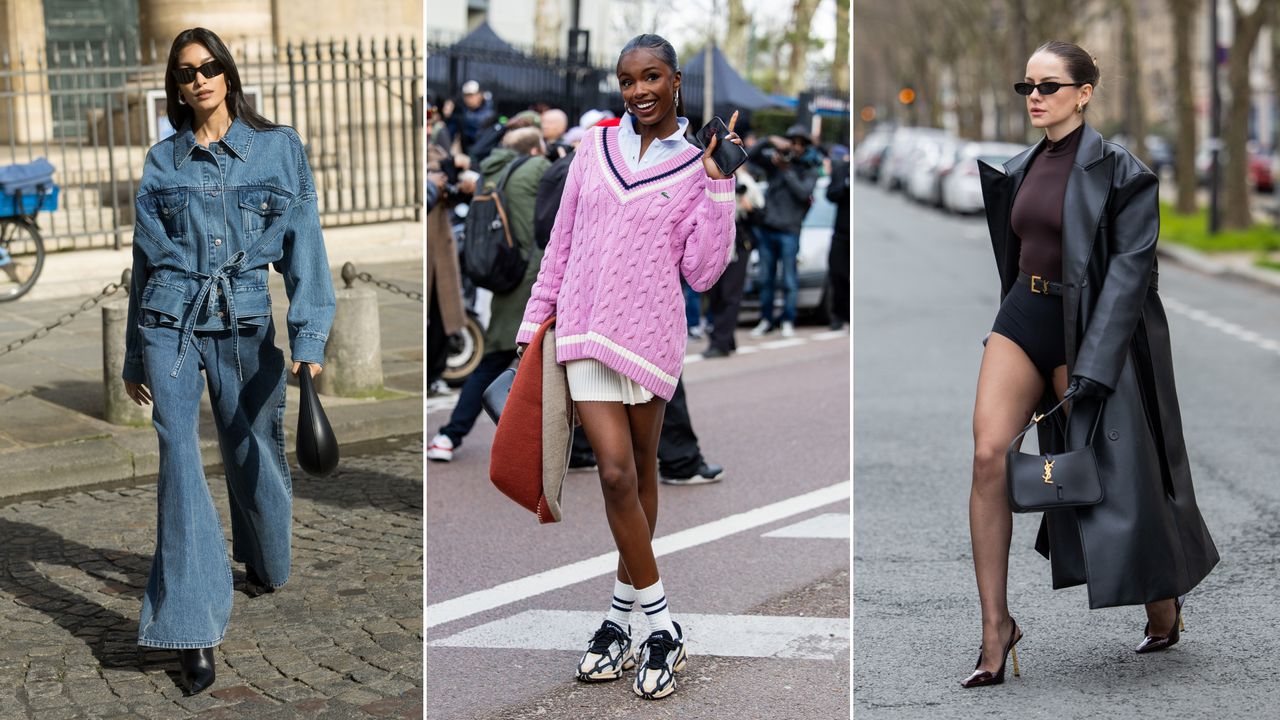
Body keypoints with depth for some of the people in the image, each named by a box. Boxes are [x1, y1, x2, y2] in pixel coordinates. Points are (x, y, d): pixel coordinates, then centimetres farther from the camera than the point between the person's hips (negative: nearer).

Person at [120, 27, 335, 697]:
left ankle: (265, 565, 40)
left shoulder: (280, 147, 3)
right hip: (170, 321, 0)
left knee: (254, 453, 8)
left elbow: (303, 245, -2)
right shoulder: (162, 160, 8)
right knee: (179, 460, -10)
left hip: (246, 321, 0)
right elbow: (146, 257, 13)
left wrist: (308, 337, -12)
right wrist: (134, 356, 14)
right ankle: (196, 630, -12)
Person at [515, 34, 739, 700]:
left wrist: (719, 186, -9)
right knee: (616, 473, -8)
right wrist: (537, 317, 16)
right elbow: (562, 242, 16)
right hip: (586, 330, 1)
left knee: (641, 473, 10)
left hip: (649, 333, -1)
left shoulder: (697, 167, 3)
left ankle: (622, 616, 22)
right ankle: (661, 629, 0)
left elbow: (702, 272, -4)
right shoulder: (595, 147, 9)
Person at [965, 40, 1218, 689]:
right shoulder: (1019, 171, 12)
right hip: (1021, 319, 6)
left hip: (1087, 328, -6)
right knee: (987, 457, -11)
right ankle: (996, 627, -4)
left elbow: (1129, 270, -14)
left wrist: (1092, 368, -20)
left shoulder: (1118, 170, -8)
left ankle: (1164, 605, 30)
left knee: (1105, 470, 4)